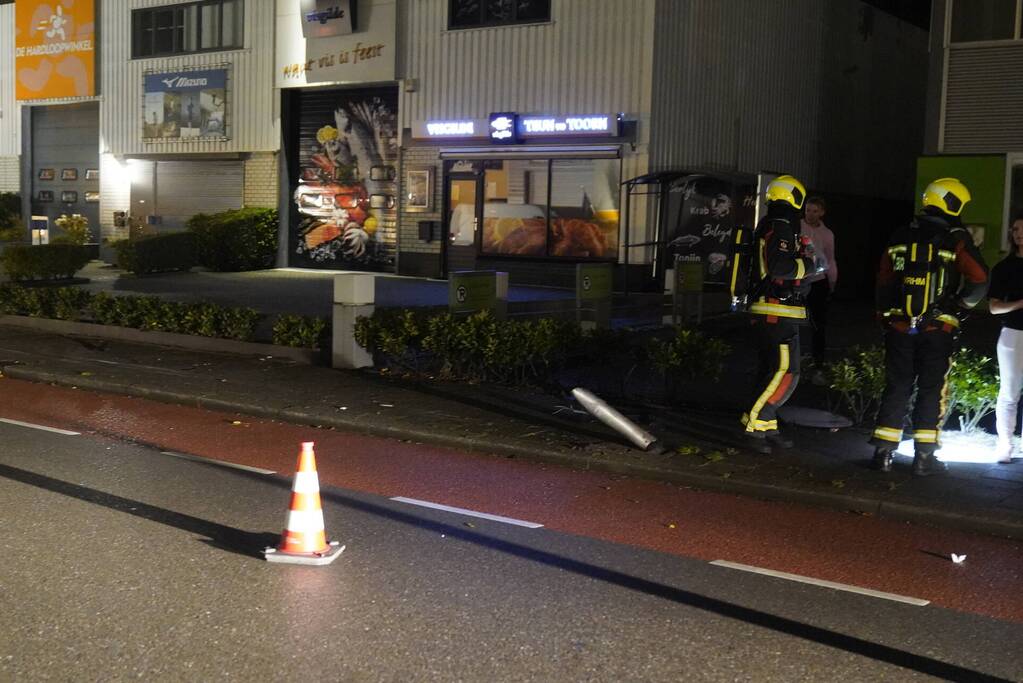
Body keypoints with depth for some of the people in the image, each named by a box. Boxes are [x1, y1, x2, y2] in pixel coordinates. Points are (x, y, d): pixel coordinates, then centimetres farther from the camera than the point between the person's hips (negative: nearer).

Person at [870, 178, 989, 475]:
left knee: (896, 388, 9)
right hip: (937, 328, -3)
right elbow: (979, 281, -12)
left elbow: (883, 282, 11)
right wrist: (959, 305, 4)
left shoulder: (900, 238, 7)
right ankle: (924, 456, 7)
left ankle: (883, 452, 7)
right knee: (931, 391, 6)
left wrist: (886, 315, 20)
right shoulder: (956, 240, -6)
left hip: (899, 327, 3)